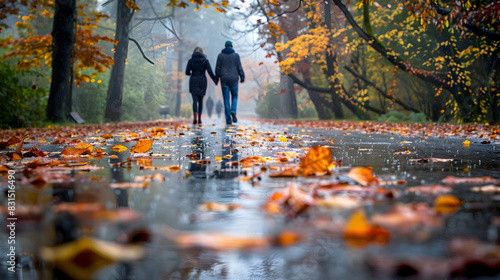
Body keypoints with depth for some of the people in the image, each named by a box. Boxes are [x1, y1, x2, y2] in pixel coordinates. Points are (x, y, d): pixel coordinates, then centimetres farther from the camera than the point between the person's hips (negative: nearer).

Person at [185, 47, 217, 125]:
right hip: (202, 82, 1)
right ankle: (199, 119, 16)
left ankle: (195, 118, -25)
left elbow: (187, 72, 1)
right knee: (200, 100, 15)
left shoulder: (191, 61, -1)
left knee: (195, 100, -5)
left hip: (193, 82, -1)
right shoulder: (205, 61, -1)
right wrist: (215, 81, 0)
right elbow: (210, 72, -7)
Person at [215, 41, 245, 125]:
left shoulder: (220, 55, 2)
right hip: (234, 79, 0)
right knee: (234, 96, 16)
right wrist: (242, 77, 4)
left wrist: (217, 78, 15)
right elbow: (239, 68, -4)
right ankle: (233, 111, -11)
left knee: (226, 99, 3)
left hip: (224, 79, 1)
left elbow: (217, 68, 2)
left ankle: (228, 119, -1)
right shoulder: (236, 55, 0)